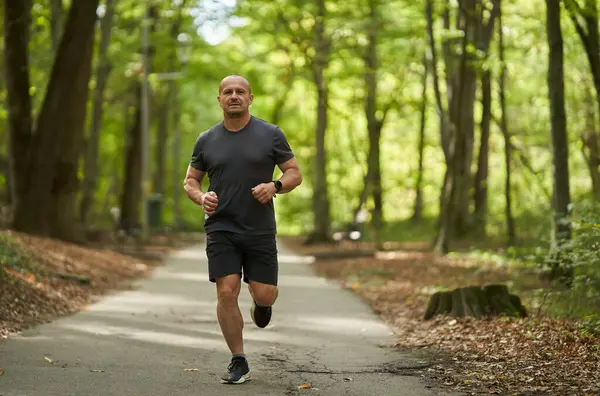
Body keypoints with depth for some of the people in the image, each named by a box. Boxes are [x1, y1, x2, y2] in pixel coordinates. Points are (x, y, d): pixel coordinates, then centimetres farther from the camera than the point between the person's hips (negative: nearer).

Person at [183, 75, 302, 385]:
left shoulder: (271, 135, 1)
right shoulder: (207, 140, 5)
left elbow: (295, 173, 3)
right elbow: (190, 180, 13)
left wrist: (275, 186, -18)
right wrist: (201, 197, -9)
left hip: (260, 231, 0)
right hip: (221, 229, 1)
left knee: (264, 294, -3)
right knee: (227, 293, -9)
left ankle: (260, 302, 37)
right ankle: (238, 363, 3)